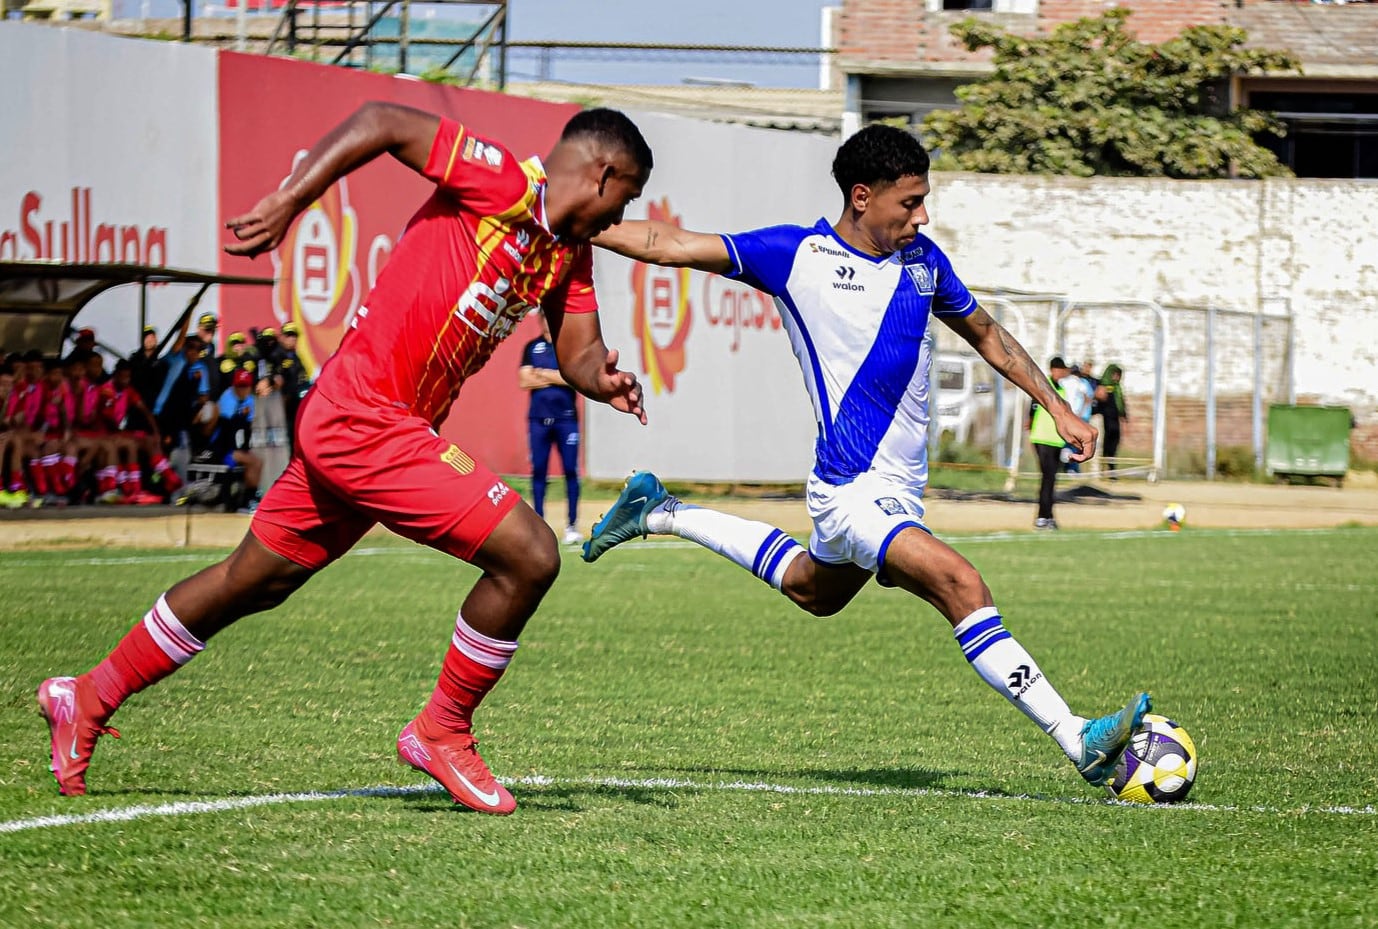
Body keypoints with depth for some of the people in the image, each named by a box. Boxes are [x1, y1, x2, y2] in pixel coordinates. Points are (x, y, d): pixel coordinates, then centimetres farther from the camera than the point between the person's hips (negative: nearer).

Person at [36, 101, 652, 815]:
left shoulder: (569, 254, 12)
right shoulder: (503, 187, -14)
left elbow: (577, 353, 13)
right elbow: (381, 122, -16)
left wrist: (601, 377, -11)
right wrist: (286, 205, -19)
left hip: (345, 422, 10)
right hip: (366, 418, -10)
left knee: (256, 582, 20)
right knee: (528, 555, -13)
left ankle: (90, 697, 33)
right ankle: (442, 731, 2)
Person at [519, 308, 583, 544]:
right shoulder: (532, 347, 11)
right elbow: (524, 381, 0)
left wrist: (544, 373, -8)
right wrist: (557, 378, -8)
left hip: (566, 417, -2)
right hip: (538, 418, 2)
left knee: (570, 470, -4)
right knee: (538, 470, 1)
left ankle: (572, 525, -1)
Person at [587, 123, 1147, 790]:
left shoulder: (922, 259, 7)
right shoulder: (796, 255, -9)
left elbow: (985, 333, 22)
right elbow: (669, 244, -7)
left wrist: (1057, 408, 18)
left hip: (901, 492, 8)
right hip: (853, 490, -8)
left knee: (813, 591, 29)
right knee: (962, 585, -24)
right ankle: (1079, 741, -25)